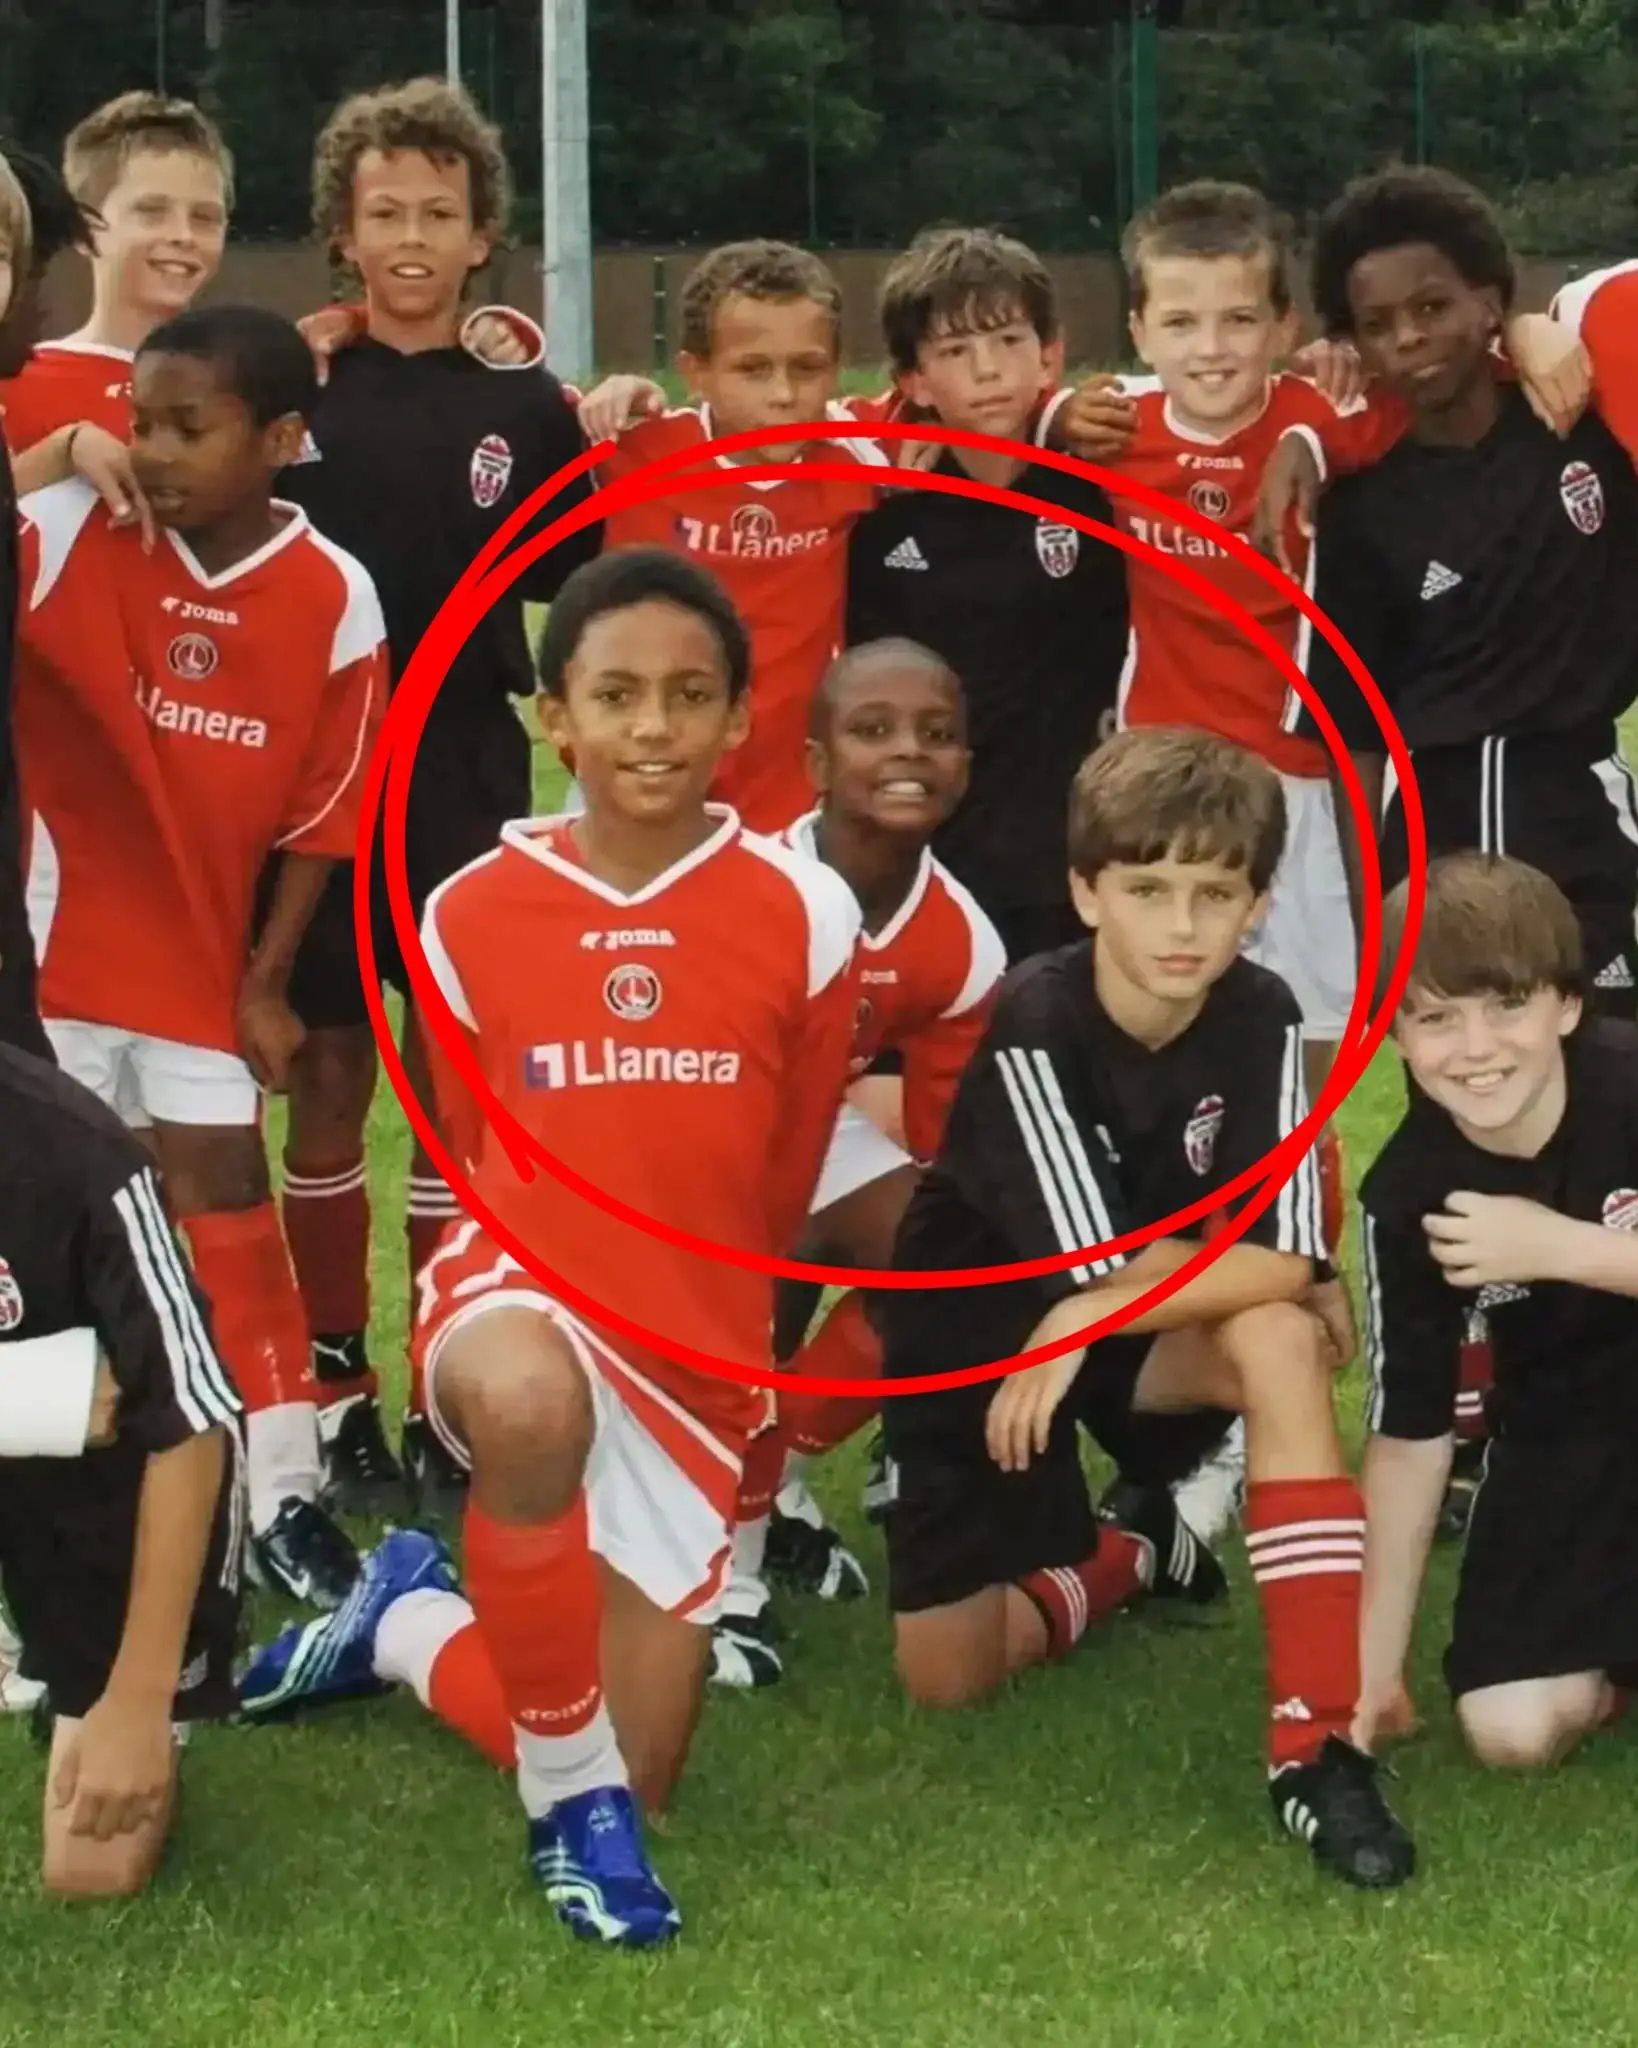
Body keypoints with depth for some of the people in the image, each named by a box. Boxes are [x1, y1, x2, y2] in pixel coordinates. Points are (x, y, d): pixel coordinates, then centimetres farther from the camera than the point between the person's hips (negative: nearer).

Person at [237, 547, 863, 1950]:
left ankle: (407, 1624, 34)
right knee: (530, 1403, -42)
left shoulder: (805, 915, -8)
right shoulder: (471, 914, -6)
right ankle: (572, 1799, -19)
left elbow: (787, 1177, 8)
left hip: (699, 1357, 2)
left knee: (639, 1779, 4)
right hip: (518, 1292, -2)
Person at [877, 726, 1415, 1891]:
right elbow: (1110, 1260, -30)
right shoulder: (1036, 1026, -29)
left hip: (1137, 1333, 2)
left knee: (1278, 1339, -32)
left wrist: (1081, 1327, -26)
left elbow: (1288, 1261, -23)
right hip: (975, 1331, -2)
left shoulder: (1261, 1019, -17)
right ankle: (1128, 1558, 29)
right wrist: (1238, 1261, -17)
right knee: (948, 1680, -4)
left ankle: (1318, 1743, -30)